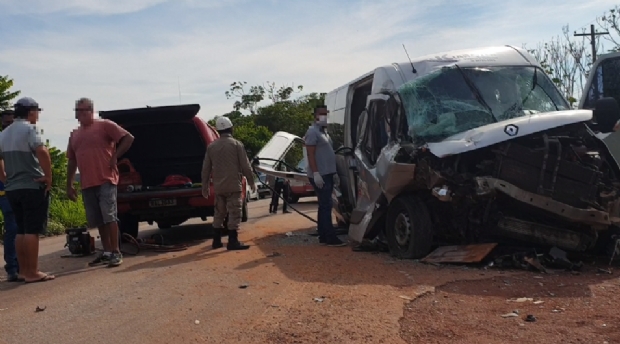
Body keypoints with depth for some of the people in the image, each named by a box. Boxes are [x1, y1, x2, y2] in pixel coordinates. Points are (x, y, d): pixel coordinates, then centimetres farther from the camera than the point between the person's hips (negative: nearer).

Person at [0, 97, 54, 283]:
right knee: (32, 231, -5)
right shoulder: (29, 129, -10)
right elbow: (42, 152, -26)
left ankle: (23, 270, 19)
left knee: (21, 230, 14)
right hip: (33, 187, -8)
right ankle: (32, 272, -3)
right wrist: (48, 176, -17)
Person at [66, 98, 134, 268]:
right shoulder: (74, 134, 16)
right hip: (87, 184, 6)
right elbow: (72, 161, 20)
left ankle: (116, 253, -1)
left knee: (109, 217, -7)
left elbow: (128, 138, -6)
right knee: (98, 220, 10)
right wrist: (69, 185, 17)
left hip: (106, 180, -6)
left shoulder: (105, 125, -2)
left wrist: (115, 157, -9)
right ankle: (106, 252, 19)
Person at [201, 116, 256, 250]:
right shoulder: (236, 144, -5)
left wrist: (205, 186, 18)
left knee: (219, 213, 15)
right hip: (233, 185, -5)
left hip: (218, 187, 5)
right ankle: (233, 241, -6)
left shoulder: (211, 146, 7)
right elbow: (245, 166, -6)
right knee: (234, 213, -3)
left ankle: (217, 240, 19)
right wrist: (251, 181, 4)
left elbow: (206, 168, 10)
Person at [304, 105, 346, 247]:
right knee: (326, 206, -11)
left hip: (327, 174, 10)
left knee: (324, 206, 10)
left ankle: (323, 236, 14)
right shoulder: (313, 132, -10)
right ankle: (330, 238, -11)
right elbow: (310, 154, -17)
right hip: (320, 175, -10)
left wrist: (332, 172, 21)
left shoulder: (324, 132, 19)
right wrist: (316, 173, -24)